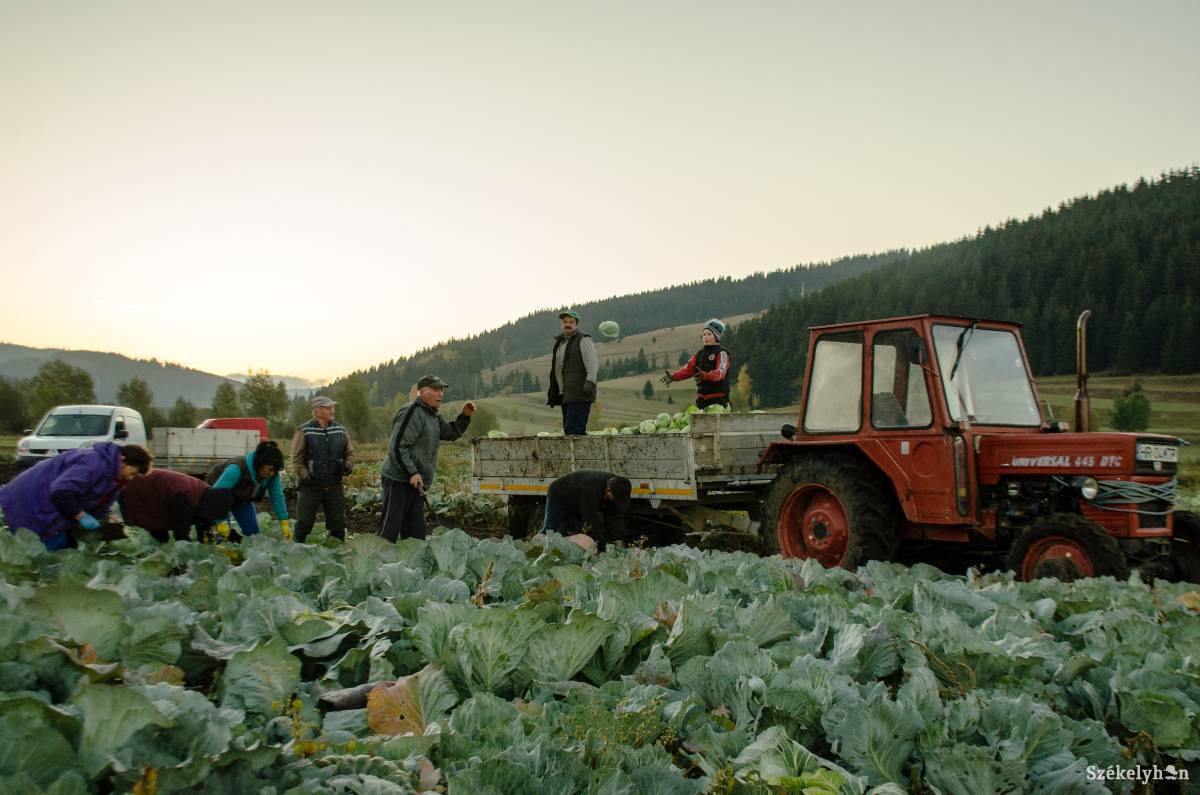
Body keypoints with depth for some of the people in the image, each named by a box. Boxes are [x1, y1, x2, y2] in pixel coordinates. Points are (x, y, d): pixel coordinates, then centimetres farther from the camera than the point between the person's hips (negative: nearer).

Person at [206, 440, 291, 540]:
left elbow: (277, 497, -13)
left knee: (253, 531, -2)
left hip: (241, 499, 6)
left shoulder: (272, 474, -24)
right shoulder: (237, 469, -42)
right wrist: (220, 522, -42)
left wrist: (284, 522, -18)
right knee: (223, 532, -21)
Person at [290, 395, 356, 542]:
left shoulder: (340, 429, 7)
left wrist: (348, 465, -4)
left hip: (335, 486, 4)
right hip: (311, 486, -3)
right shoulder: (304, 431, -4)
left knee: (338, 524, 10)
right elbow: (296, 458, -4)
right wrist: (304, 475, -16)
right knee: (304, 523, 3)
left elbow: (350, 452, 15)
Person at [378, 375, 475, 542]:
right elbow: (397, 447, -20)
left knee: (416, 531, 12)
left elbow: (451, 433, 29)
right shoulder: (412, 413, -14)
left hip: (416, 482, 9)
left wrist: (464, 416, 13)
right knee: (390, 529, -9)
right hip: (398, 480, -9)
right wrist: (412, 473, -23)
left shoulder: (433, 416, 16)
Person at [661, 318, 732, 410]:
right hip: (702, 398, 7)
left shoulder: (721, 353, -6)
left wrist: (706, 376, -43)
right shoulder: (699, 354, 14)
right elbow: (688, 369, 3)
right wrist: (673, 376, -15)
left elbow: (720, 372, -22)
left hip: (718, 398, -7)